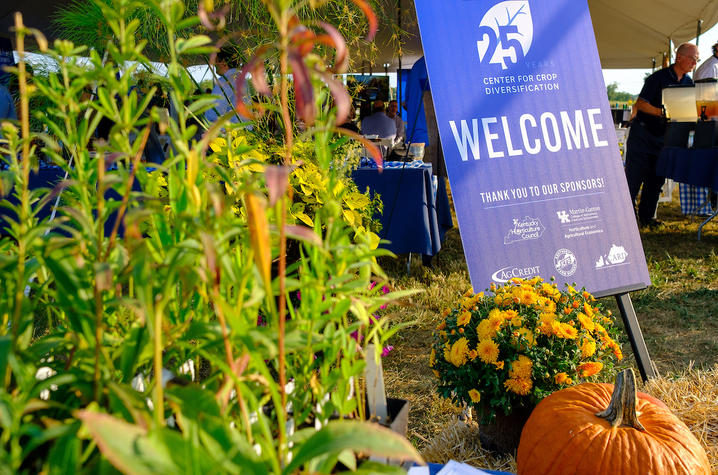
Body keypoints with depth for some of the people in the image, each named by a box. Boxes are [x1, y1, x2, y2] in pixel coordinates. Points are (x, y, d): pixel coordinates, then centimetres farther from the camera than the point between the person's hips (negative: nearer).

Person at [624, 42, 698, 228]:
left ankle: (647, 217, 15)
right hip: (643, 134, -6)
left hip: (664, 136, 6)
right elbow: (640, 104, -13)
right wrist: (662, 113, -24)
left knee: (656, 179, 7)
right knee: (634, 177, -6)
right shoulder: (659, 77, -10)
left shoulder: (689, 83, 10)